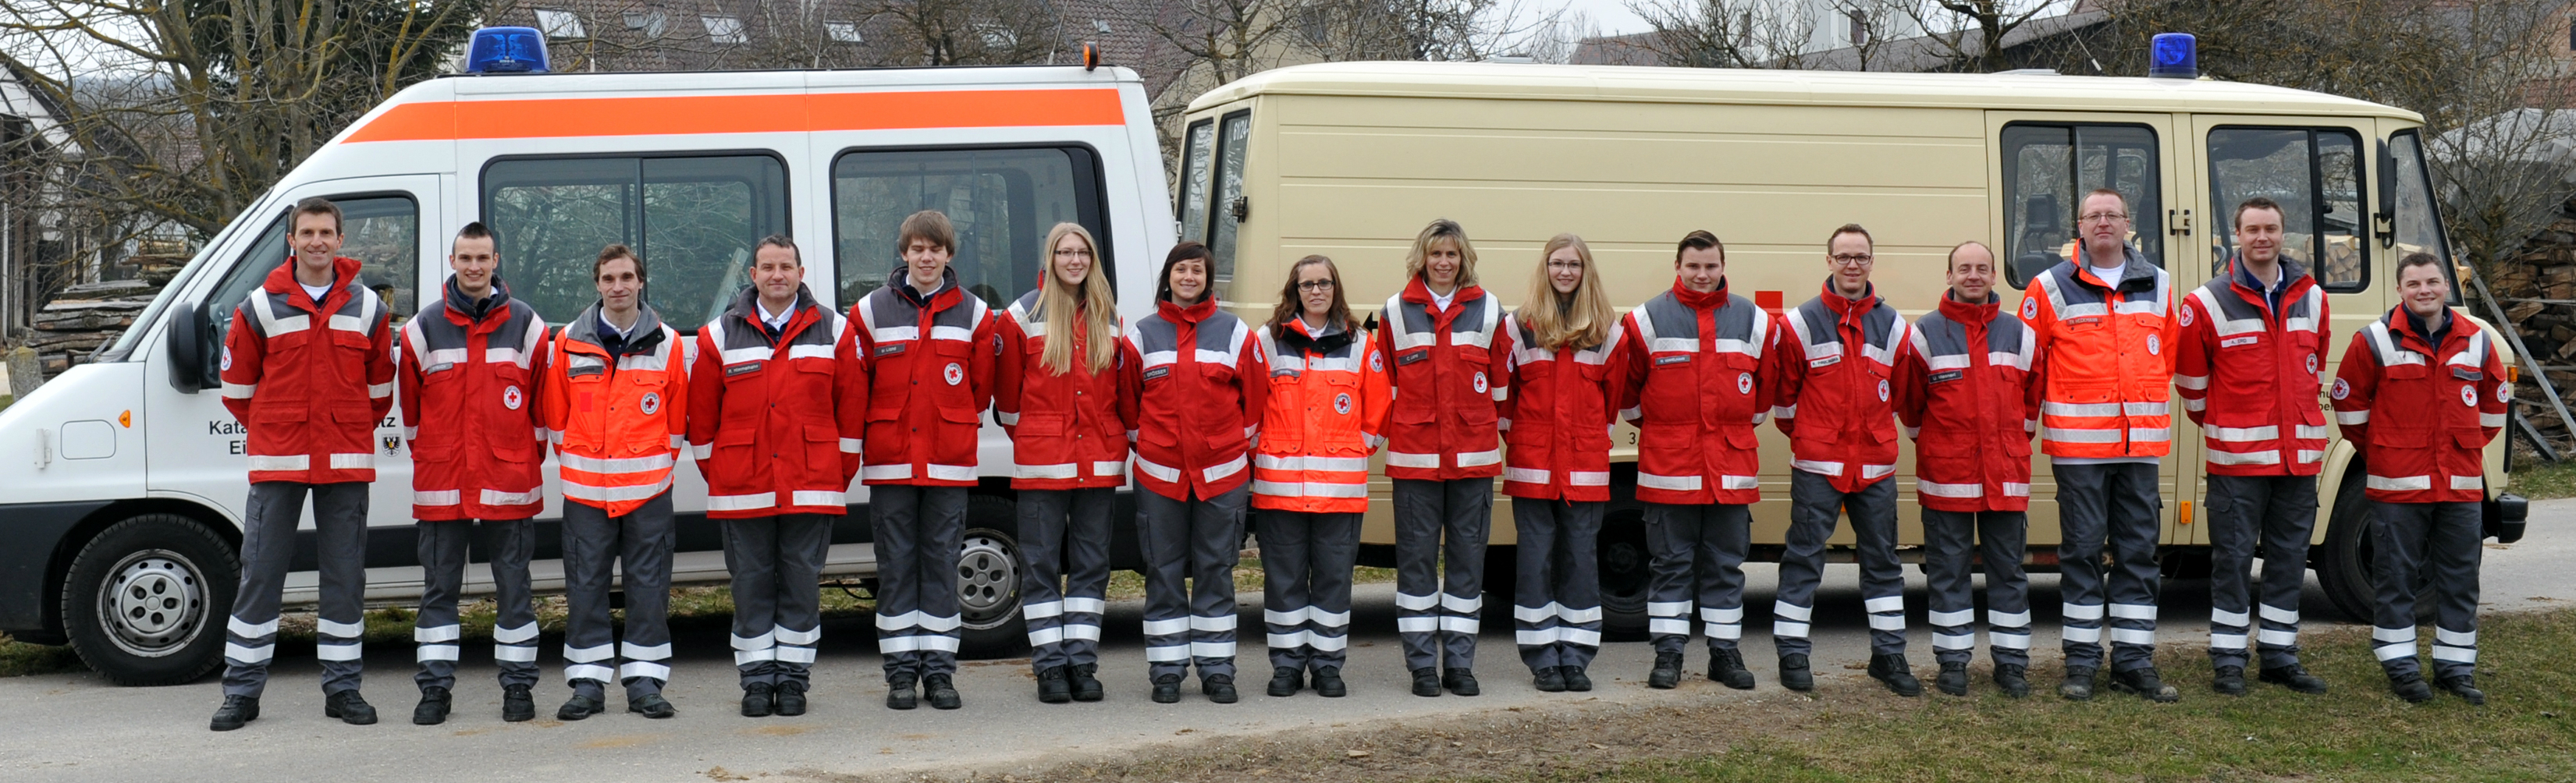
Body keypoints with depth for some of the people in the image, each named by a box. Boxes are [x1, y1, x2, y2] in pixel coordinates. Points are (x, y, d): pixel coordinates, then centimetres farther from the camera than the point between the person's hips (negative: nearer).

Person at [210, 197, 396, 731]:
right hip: (277, 462, -1)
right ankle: (242, 692, 8)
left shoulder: (367, 307, 6)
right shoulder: (261, 307, 1)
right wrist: (272, 431, 10)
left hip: (346, 462, 1)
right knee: (260, 573, 0)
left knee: (345, 576, 5)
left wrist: (352, 431, 11)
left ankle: (342, 688, 14)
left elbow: (380, 385, 15)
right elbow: (236, 384, 9)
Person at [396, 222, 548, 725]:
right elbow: (410, 405, 13)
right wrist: (429, 456, 11)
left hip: (510, 483, -1)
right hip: (441, 485, 1)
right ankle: (435, 688, 12)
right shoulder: (423, 329, 6)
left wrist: (526, 459, 7)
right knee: (439, 587, 5)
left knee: (513, 586, 4)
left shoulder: (526, 325, 4)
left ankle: (518, 686, 12)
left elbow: (543, 404, 9)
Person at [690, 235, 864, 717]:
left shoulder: (832, 331, 6)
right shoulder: (721, 335, 5)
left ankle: (792, 677, 13)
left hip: (812, 486, 0)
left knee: (802, 581, 3)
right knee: (751, 583, 4)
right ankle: (757, 678, 14)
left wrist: (840, 473, 6)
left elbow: (849, 407, 8)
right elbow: (701, 414, 9)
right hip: (742, 489, 0)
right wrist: (715, 474, 7)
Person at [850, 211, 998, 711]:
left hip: (949, 461, 1)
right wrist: (855, 442, 2)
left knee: (942, 561, 4)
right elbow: (855, 386, 6)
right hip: (889, 459, 0)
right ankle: (901, 671, 9)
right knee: (896, 564, 3)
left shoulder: (973, 314, 6)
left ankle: (939, 669, 11)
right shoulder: (871, 312, 3)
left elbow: (981, 386, 12)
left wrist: (956, 426, 11)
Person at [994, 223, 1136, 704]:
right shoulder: (1023, 316, 1)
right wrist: (1027, 438, 8)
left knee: (1092, 564, 5)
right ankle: (1050, 666, 5)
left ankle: (1083, 663, 10)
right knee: (1042, 564, 0)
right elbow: (1007, 389, 6)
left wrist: (1133, 442, 10)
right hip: (1042, 464, -3)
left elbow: (1126, 389, 12)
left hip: (1099, 461, 3)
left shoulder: (1110, 320, 10)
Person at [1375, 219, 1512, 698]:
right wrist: (1394, 429, 6)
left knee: (1468, 556, 5)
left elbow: (1501, 380, 12)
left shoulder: (1487, 311, 7)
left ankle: (1459, 663, 13)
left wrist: (1498, 429, 10)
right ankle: (1422, 666, 8)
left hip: (1474, 456, 1)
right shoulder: (1396, 312, 5)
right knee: (1416, 558, 1)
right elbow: (1384, 383, 11)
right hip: (1414, 457, -1)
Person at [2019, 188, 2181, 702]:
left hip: (2141, 442, 3)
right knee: (2082, 549, 1)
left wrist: (2153, 408, 15)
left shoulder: (2157, 286, 12)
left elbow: (2168, 357, 21)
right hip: (2078, 443, -3)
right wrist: (2039, 416, 2)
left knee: (2138, 549, 6)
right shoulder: (2052, 288, 1)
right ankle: (2081, 661, 8)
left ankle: (2134, 660, 12)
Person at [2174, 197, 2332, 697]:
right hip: (2237, 457, -4)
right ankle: (2228, 662, 7)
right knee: (2232, 558, 0)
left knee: (2289, 557, 10)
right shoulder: (2208, 304, -5)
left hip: (2301, 454, 4)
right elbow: (2190, 377, 4)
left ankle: (2280, 657, 19)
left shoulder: (2311, 298, 10)